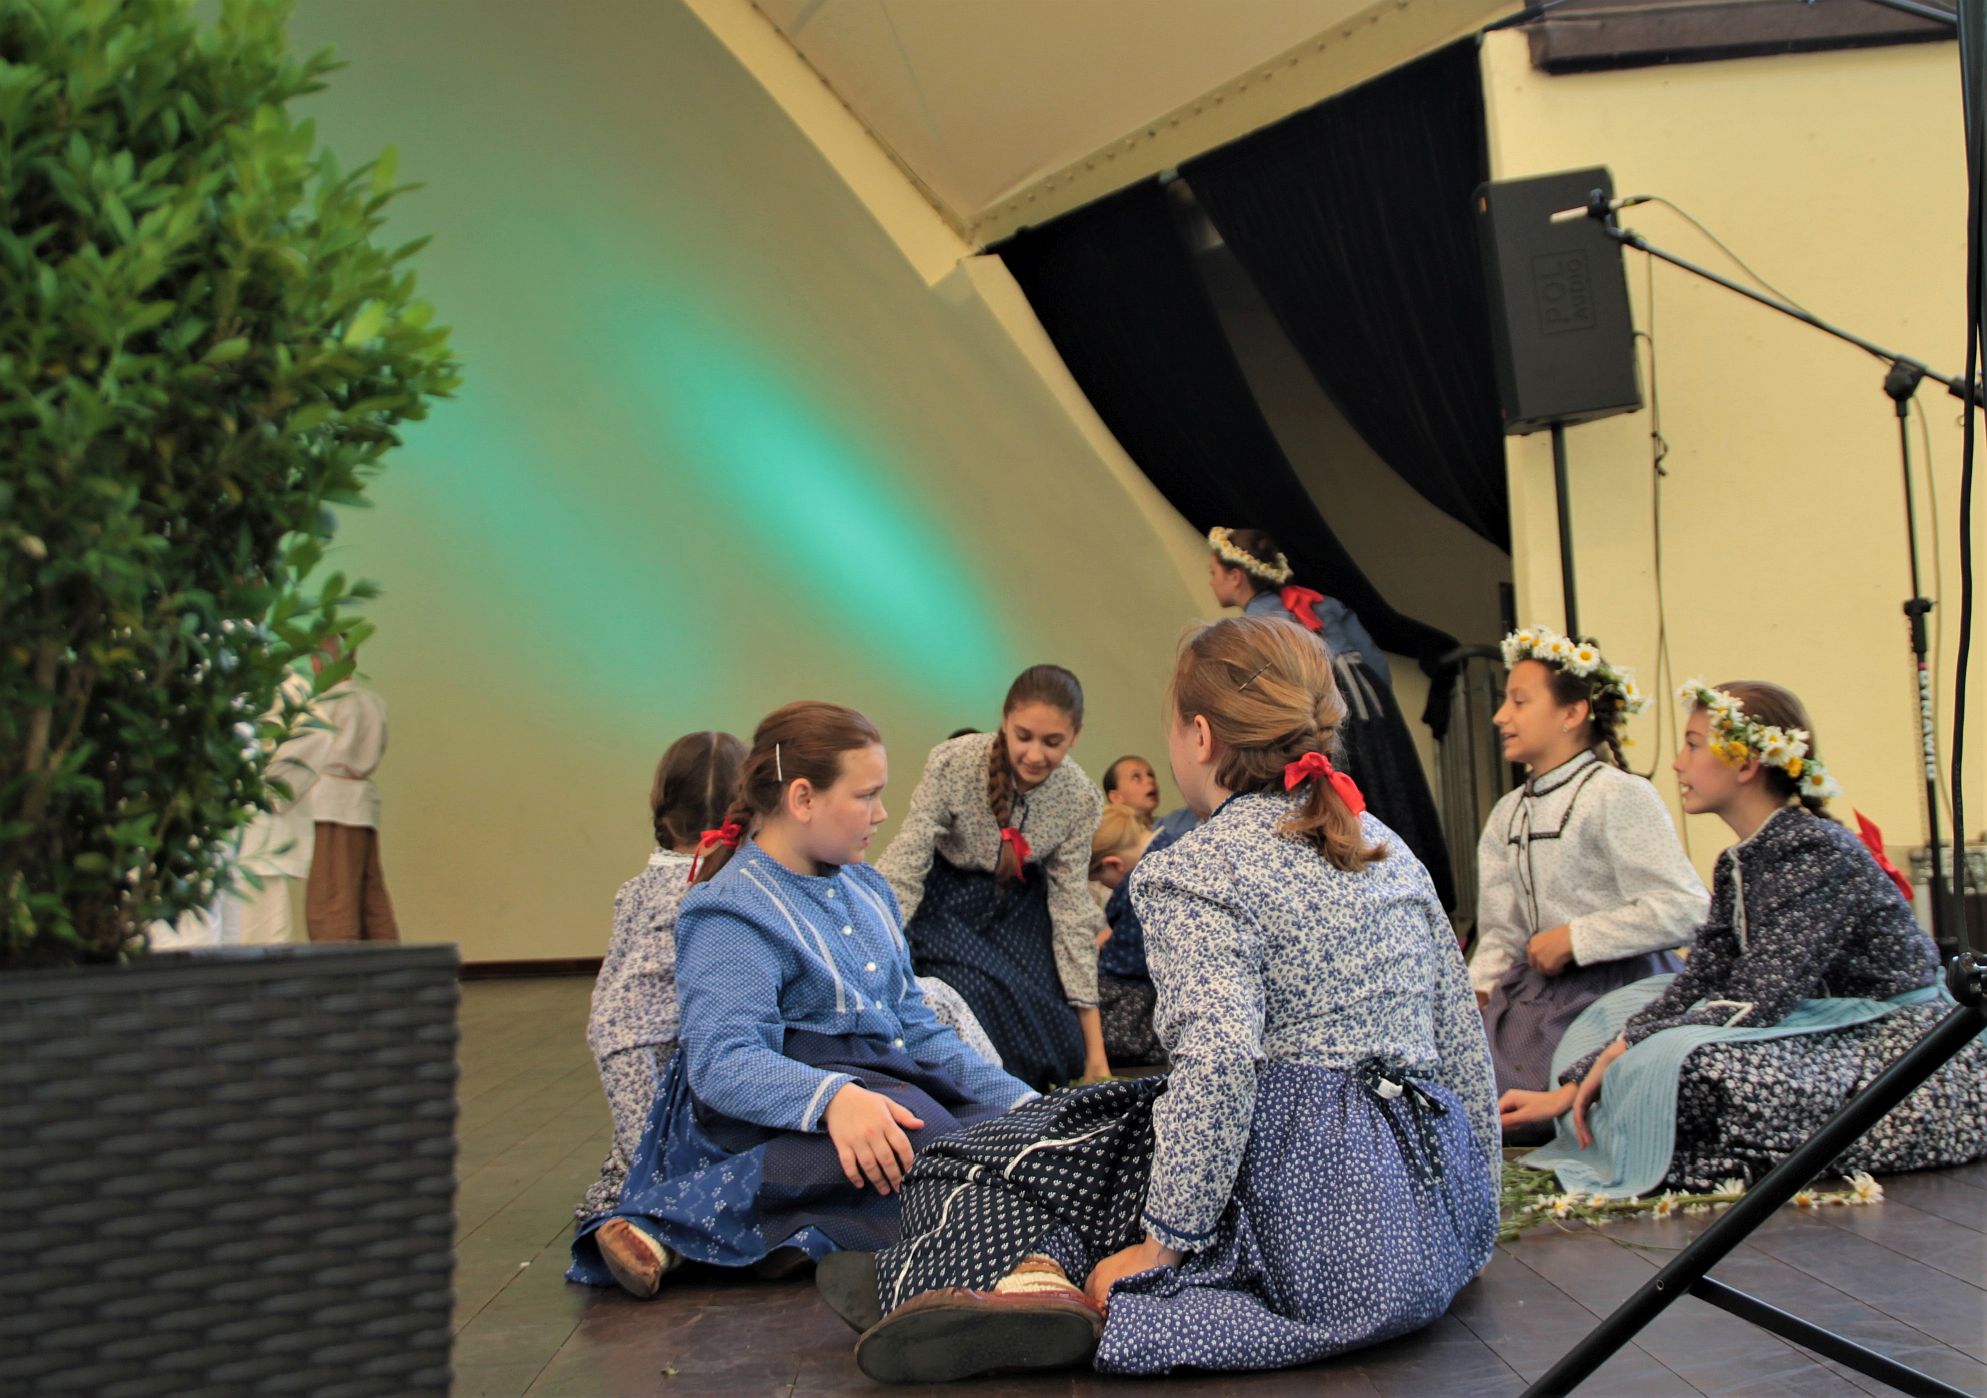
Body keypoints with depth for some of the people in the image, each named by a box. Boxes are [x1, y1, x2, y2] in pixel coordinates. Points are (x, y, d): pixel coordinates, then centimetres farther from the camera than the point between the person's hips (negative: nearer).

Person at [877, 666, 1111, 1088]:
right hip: (946, 903, -2)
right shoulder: (953, 763, -28)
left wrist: (1095, 1047, -13)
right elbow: (904, 868, -26)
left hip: (1018, 904, 3)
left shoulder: (1080, 798, -17)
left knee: (1064, 1055, -12)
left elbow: (1071, 907, -12)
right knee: (990, 996, -28)